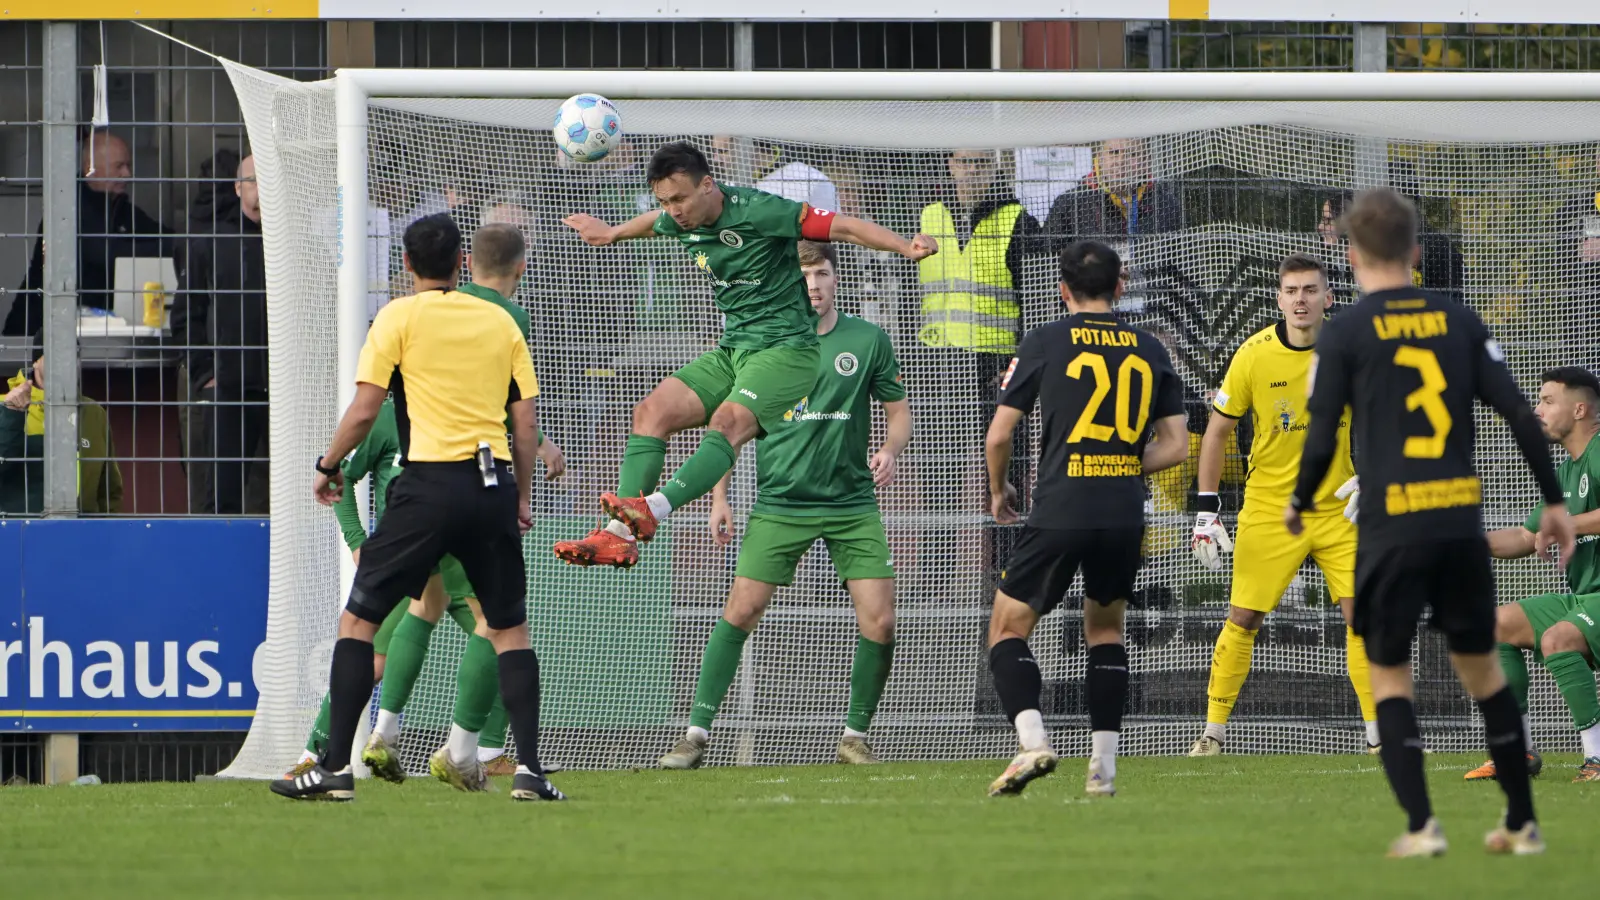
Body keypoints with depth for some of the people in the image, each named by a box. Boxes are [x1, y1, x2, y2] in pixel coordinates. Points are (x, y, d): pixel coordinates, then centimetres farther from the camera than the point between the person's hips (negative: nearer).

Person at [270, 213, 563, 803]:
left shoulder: (399, 317, 1)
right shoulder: (500, 322, 12)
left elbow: (364, 411, -4)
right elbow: (526, 422, 11)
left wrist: (328, 467, 11)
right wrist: (522, 497, 20)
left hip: (430, 483, -3)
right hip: (493, 485, 3)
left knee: (358, 619, 6)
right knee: (510, 629, 12)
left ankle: (335, 766, 0)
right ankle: (528, 769, 0)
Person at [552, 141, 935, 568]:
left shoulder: (757, 211, -18)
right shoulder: (681, 221, 5)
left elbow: (843, 227, -17)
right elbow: (656, 222, 32)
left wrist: (906, 246, -28)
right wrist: (612, 232, 51)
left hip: (785, 347, -8)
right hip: (733, 351, 8)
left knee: (728, 424, -30)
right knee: (652, 412, -6)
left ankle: (650, 510, -49)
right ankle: (618, 534, -13)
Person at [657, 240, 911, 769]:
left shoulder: (868, 340, 2)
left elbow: (898, 411, 10)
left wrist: (890, 451, -12)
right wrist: (719, 497, 1)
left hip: (852, 504, 1)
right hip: (781, 502, -1)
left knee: (879, 621, -7)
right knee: (740, 611, -8)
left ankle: (855, 736, 11)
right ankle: (697, 733, 0)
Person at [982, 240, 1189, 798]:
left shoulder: (1045, 344, 0)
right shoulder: (1149, 350, 9)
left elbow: (999, 436, 0)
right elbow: (1175, 446, 8)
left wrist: (998, 491, 19)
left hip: (1059, 513, -3)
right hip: (1125, 517, 4)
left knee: (1008, 629, 8)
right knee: (1105, 632, 22)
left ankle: (1032, 739, -15)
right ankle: (1103, 767, 14)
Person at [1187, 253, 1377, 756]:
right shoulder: (1253, 356, -9)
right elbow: (1217, 431, 0)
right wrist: (1207, 508, -3)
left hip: (1337, 507, 1)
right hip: (1269, 506, -1)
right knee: (1243, 619, -2)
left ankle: (1378, 733, 1)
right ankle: (1213, 732, 11)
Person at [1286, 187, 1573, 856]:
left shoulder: (1344, 335, -2)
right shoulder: (1459, 321, 7)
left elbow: (1322, 441, -4)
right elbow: (1519, 415, 3)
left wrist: (1298, 506, 14)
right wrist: (1554, 501, 10)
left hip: (1391, 528, -3)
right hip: (1463, 524, 3)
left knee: (1389, 676, 9)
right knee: (1481, 666, 17)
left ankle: (1421, 825, -4)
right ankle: (1522, 823, 19)